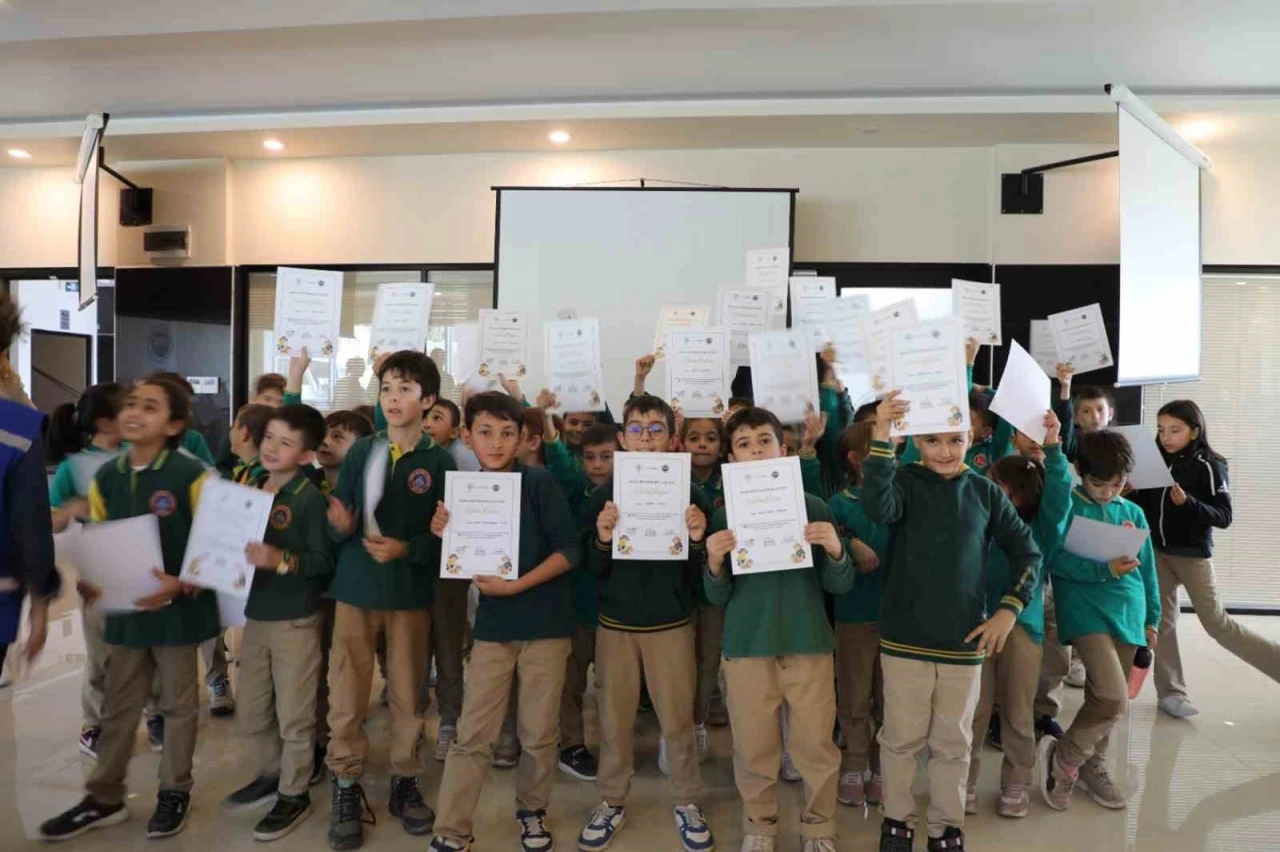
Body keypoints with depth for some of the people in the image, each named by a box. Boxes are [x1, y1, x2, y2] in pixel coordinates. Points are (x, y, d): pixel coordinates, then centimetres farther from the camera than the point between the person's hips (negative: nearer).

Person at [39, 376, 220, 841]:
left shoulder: (191, 475, -13)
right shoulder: (105, 478, 5)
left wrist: (180, 585, -24)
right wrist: (86, 581, -6)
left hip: (177, 610, -5)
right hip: (124, 609, 5)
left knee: (177, 704, 11)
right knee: (118, 706, 16)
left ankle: (174, 792, 27)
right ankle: (104, 798, 30)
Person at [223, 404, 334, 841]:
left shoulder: (310, 498, -16)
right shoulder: (248, 487, 5)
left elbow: (324, 561, -18)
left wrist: (281, 560, -32)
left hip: (296, 621, -7)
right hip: (254, 616, 7)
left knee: (293, 716, 8)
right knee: (251, 714, 19)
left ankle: (294, 795, 26)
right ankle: (273, 773, 42)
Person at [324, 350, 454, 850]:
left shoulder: (440, 461, -3)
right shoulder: (360, 452, 3)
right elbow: (338, 524, 3)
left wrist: (406, 549, -18)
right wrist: (341, 526, -19)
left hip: (412, 592, -1)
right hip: (355, 587, 1)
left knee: (407, 693, 10)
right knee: (346, 693, 5)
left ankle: (405, 782, 27)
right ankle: (347, 787, 21)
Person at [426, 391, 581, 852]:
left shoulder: (540, 483, -10)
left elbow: (569, 550, -14)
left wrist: (517, 585, -21)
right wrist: (447, 536, -12)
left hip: (546, 622, -2)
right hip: (492, 624, 3)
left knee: (539, 731, 11)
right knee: (472, 735, 4)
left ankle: (532, 809, 34)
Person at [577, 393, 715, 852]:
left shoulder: (688, 493, -5)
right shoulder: (604, 494, -2)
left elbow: (697, 571, -3)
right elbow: (593, 569, -1)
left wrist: (697, 540, -23)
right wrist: (602, 539, -21)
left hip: (671, 623, -1)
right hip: (616, 622, 1)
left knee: (677, 719, 8)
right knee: (614, 719, 11)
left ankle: (687, 803, 27)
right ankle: (612, 802, 29)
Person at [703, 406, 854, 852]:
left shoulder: (813, 506, 0)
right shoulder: (723, 514, 1)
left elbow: (840, 585, 1)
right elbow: (718, 597, 2)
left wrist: (835, 550, -19)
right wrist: (714, 563, -18)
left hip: (809, 642, 0)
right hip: (746, 646, 0)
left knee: (816, 745, 8)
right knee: (753, 748, 9)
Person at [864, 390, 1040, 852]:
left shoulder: (986, 492, 0)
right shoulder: (907, 482, -8)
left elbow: (1027, 551, 8)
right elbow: (877, 507, -31)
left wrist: (1010, 608, -2)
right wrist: (881, 437, -39)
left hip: (964, 638, 2)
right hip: (905, 636, -2)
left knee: (953, 742, 15)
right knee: (901, 737, 11)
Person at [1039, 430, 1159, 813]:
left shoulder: (1133, 512, 10)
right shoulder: (1067, 506, -6)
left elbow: (1147, 568, 16)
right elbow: (1057, 560, -15)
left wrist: (1152, 617, 16)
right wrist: (1105, 569, -24)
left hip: (1128, 612, 6)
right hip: (1087, 611, -6)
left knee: (1105, 697, 14)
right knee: (1113, 698, -16)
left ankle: (1092, 766, 33)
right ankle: (1063, 757, 6)